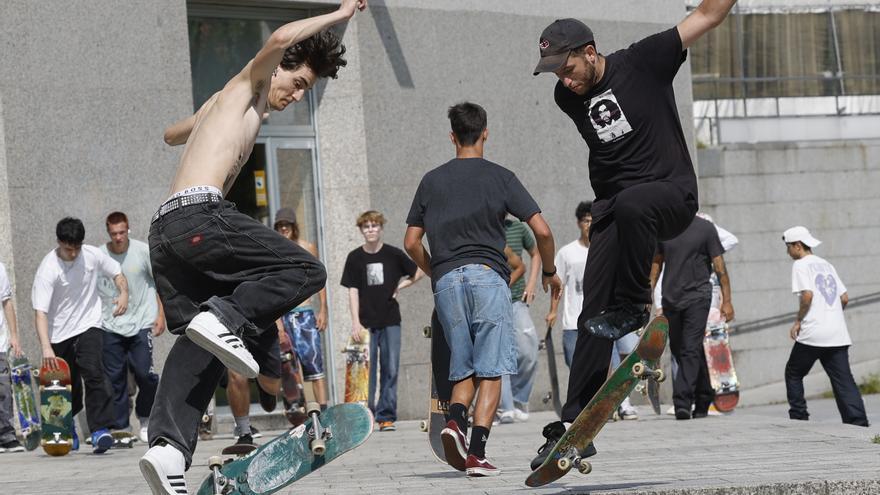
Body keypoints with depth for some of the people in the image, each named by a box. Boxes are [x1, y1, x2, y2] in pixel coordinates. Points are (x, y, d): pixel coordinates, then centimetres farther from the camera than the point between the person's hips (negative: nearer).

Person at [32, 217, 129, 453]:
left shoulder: (93, 255, -7)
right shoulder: (48, 269, -18)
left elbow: (116, 272, 13)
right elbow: (40, 312, -25)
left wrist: (123, 293, -9)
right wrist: (46, 348, -38)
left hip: (89, 327, 1)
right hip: (59, 334, -1)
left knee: (93, 373, -21)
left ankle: (101, 430, -28)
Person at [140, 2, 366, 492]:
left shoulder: (220, 104, 34)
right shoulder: (249, 86, 10)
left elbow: (173, 133, 55)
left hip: (165, 231, 9)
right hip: (200, 213, -9)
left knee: (198, 346, 3)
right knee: (306, 270, -7)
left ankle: (168, 446, -16)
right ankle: (226, 319, -24)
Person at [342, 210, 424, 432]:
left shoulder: (393, 254, 2)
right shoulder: (355, 258, 2)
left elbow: (418, 273, 14)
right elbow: (353, 291, 0)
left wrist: (400, 286, 1)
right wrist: (355, 322, -7)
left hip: (390, 321, 1)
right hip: (366, 323, -1)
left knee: (390, 370, -1)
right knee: (367, 371, -2)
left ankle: (386, 416, 3)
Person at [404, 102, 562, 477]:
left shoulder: (432, 181, 12)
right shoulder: (500, 178, 4)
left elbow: (411, 243, 12)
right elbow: (542, 231, -1)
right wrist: (549, 272, 15)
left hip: (446, 280, 3)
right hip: (488, 275, -3)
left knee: (463, 369, 12)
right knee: (490, 371, -2)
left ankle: (456, 420, -17)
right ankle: (477, 452, -14)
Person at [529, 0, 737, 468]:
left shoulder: (641, 62, -7)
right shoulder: (568, 97, 7)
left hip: (671, 192, -5)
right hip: (613, 207, 5)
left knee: (630, 205, -41)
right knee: (593, 315, -6)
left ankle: (634, 306, -20)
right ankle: (575, 426, -4)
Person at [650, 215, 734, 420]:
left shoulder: (705, 228, -2)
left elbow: (719, 266, -2)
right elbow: (657, 262, 16)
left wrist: (726, 300, -6)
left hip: (697, 297, -5)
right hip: (671, 299, 5)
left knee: (690, 349, -14)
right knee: (678, 350, 10)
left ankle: (683, 402, -19)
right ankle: (704, 397, 25)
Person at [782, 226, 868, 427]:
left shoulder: (800, 265, -1)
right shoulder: (826, 265, 21)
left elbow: (807, 295, -15)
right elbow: (844, 298, 18)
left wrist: (798, 321, -5)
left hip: (812, 334, -6)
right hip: (838, 334, 6)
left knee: (793, 373, 13)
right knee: (844, 380, 0)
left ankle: (799, 417, 10)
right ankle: (858, 422, -13)